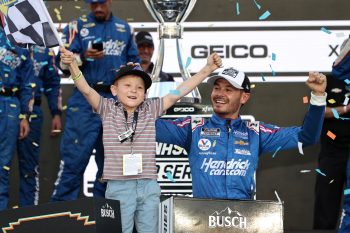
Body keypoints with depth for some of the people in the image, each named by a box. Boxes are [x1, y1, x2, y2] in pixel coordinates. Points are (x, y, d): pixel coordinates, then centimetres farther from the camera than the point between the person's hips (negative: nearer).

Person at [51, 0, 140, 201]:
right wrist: (84, 57, -20)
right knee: (74, 157, -10)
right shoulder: (77, 27, 5)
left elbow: (135, 62, 18)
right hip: (85, 101, -4)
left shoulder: (125, 29, 14)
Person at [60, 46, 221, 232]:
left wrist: (207, 69, 0)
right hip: (118, 187, -2)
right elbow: (86, 90, -9)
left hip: (148, 188, 3)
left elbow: (177, 93, 6)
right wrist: (72, 65, -25)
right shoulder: (108, 109, 3)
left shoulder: (151, 109, 9)